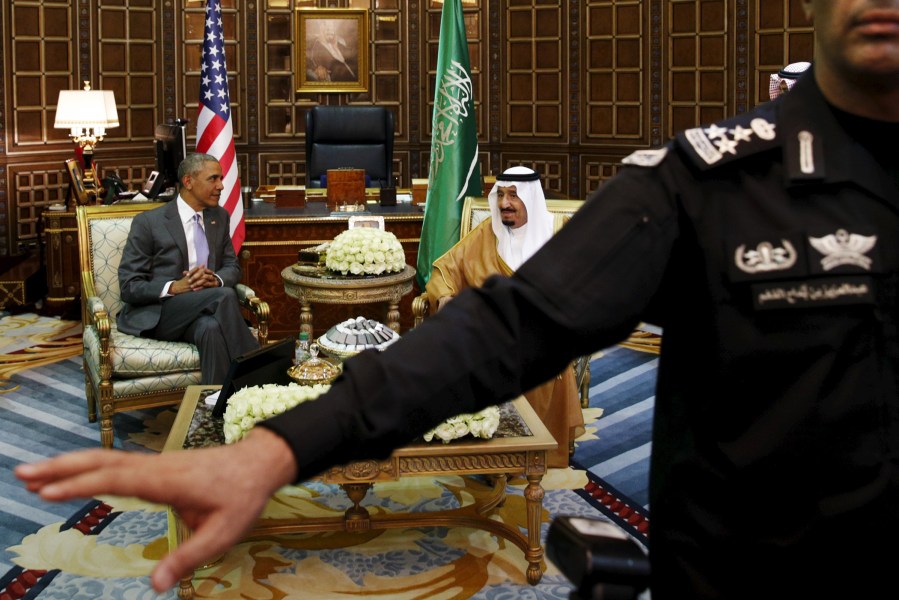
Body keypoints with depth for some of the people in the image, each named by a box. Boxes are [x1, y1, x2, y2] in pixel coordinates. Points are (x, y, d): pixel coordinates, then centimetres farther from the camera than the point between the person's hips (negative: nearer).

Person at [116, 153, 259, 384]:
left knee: (211, 328, -36)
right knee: (225, 296, -31)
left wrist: (216, 279, -10)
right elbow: (129, 287, -6)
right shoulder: (148, 222, -4)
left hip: (200, 313, 4)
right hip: (154, 316, -4)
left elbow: (232, 267, 16)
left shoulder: (219, 217, 13)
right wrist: (173, 287, -23)